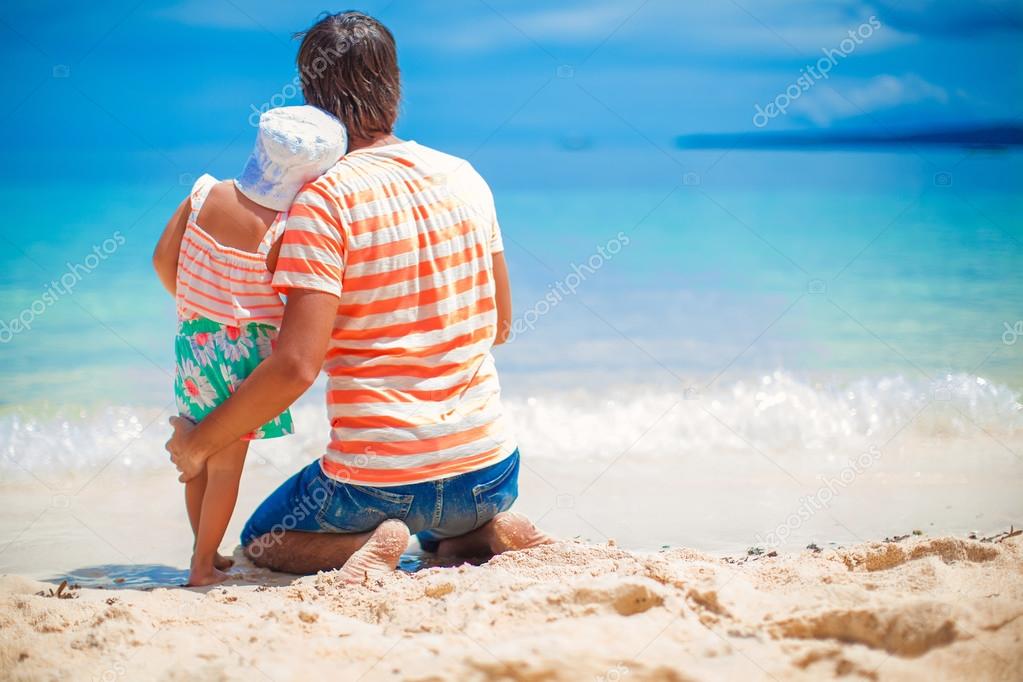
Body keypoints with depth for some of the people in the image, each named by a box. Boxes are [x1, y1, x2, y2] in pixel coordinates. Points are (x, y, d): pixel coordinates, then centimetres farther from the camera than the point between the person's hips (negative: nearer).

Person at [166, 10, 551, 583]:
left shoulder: (325, 199, -15)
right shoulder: (464, 178, 2)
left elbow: (295, 366, -20)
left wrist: (199, 442, -7)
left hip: (380, 481, -5)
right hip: (492, 471, 5)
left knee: (262, 542, 24)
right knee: (443, 527, 40)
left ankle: (372, 543, -7)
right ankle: (485, 533, 5)